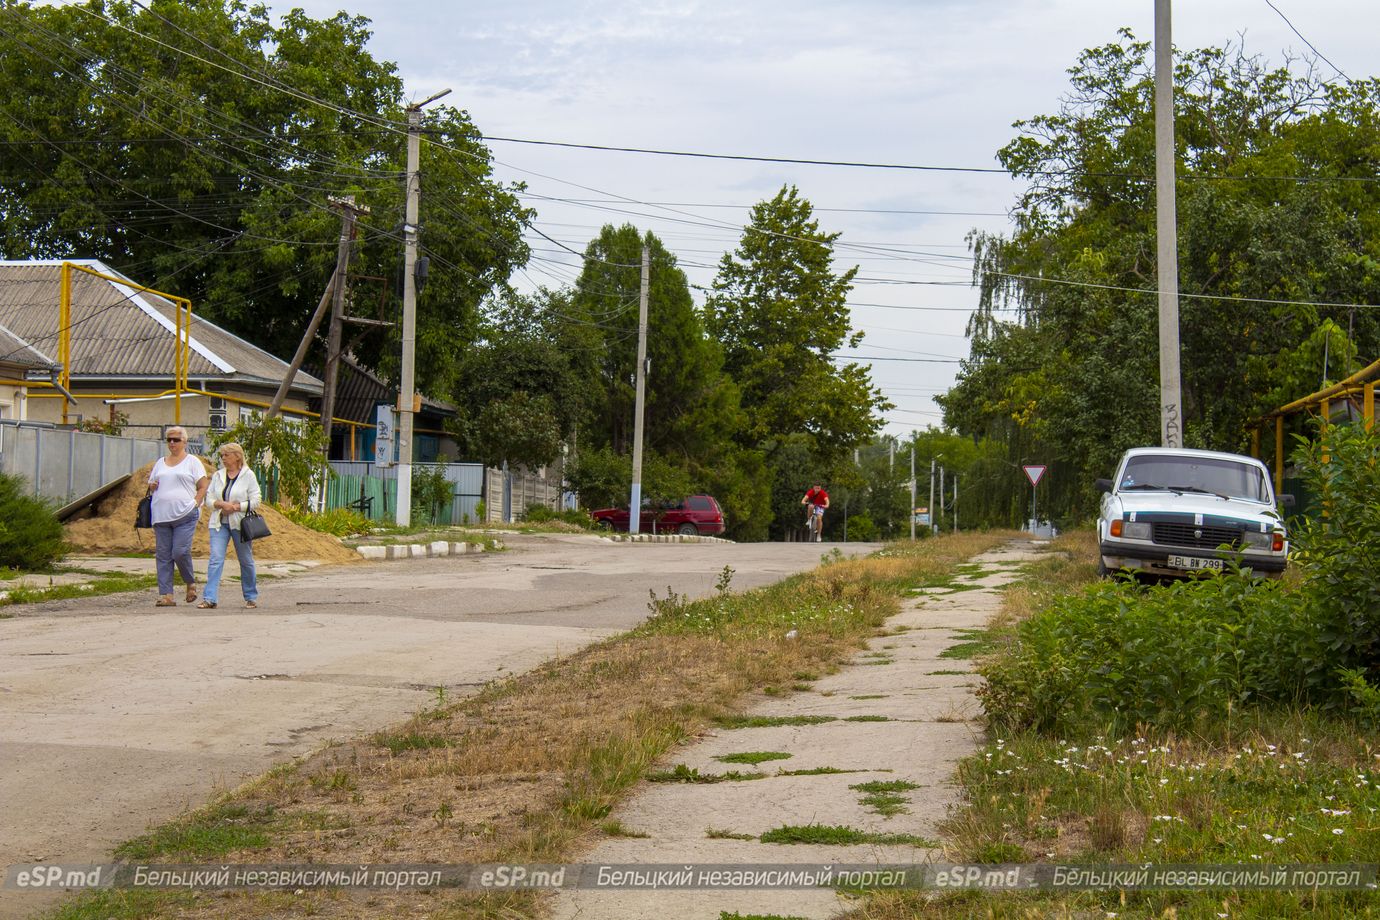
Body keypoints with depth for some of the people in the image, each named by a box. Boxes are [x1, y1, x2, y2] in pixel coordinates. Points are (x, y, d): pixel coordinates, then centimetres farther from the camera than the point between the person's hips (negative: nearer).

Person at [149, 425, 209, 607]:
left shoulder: (192, 461, 5)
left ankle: (190, 582, 13)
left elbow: (203, 487, 2)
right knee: (163, 555, 1)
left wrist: (195, 504, -10)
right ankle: (166, 595, 2)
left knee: (180, 552, -13)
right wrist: (152, 486, 2)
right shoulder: (160, 462, 20)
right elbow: (151, 485, 26)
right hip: (161, 516, 5)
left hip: (185, 515, -5)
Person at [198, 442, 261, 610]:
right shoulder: (218, 475, 10)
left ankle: (251, 597, 22)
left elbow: (255, 501, -6)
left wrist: (236, 507, -16)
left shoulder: (248, 475, -2)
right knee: (216, 559, -10)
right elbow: (209, 499, 8)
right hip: (219, 523, 3)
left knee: (246, 561, 8)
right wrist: (221, 504, -11)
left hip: (240, 524, -3)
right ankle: (210, 599, -15)